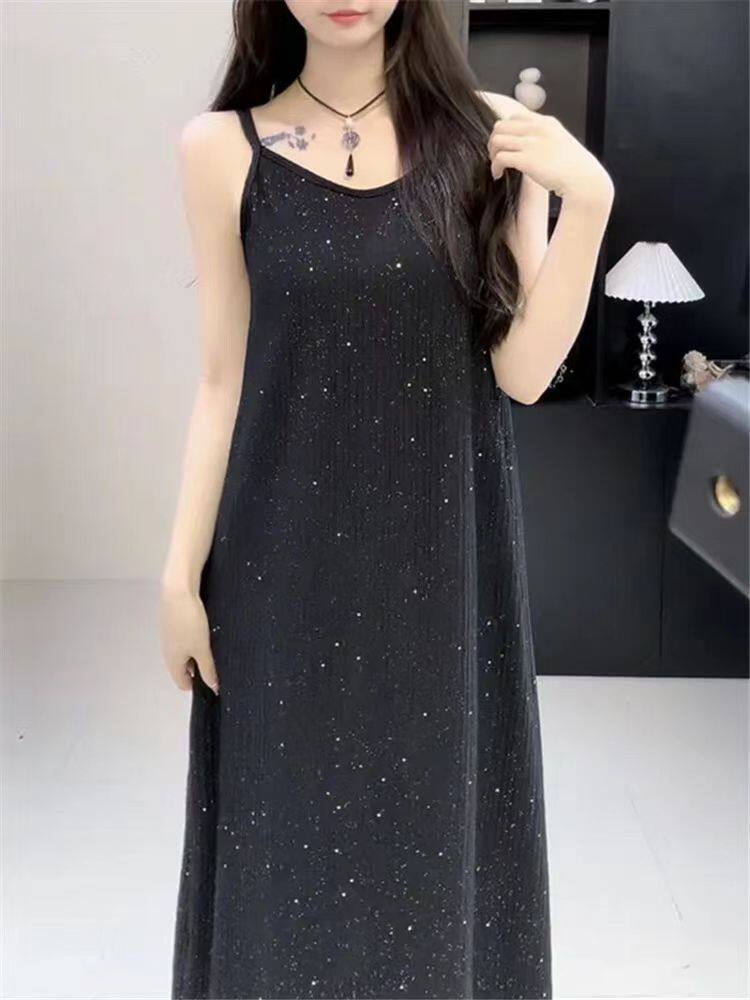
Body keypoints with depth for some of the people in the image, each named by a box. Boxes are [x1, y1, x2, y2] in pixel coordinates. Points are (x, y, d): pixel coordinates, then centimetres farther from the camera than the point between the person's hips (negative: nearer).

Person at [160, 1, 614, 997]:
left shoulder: (491, 135, -2)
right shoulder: (224, 149, -2)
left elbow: (522, 373, -6)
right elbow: (225, 380, 0)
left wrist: (588, 201, -16)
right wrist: (182, 574, -1)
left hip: (445, 552, 0)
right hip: (287, 559, 0)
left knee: (437, 822, 12)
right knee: (290, 831, 12)